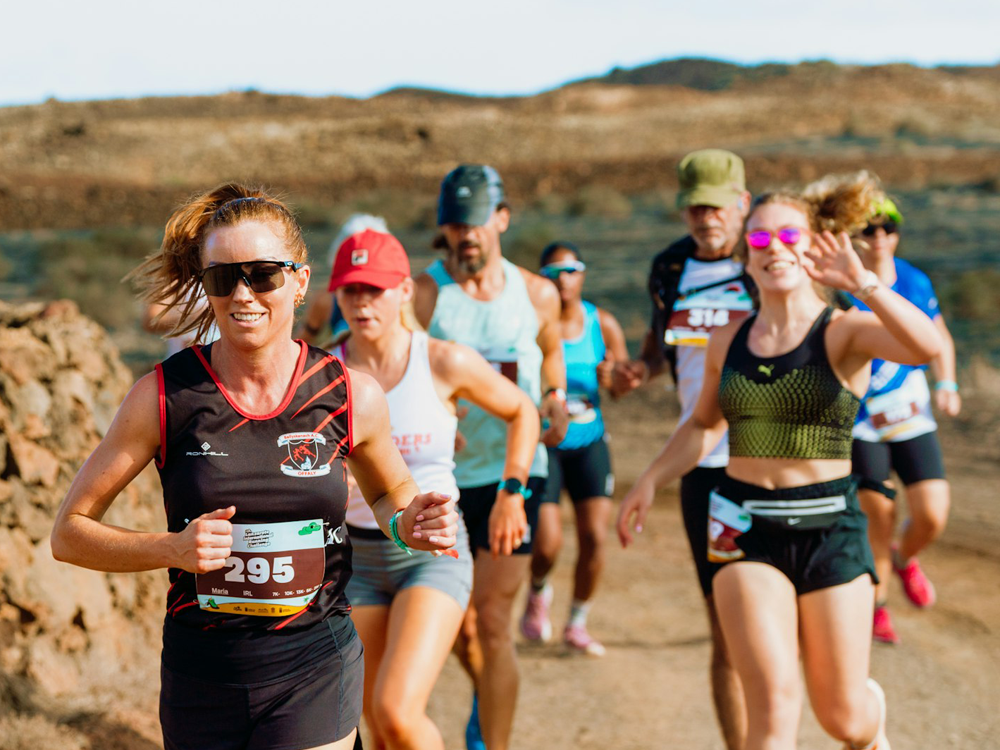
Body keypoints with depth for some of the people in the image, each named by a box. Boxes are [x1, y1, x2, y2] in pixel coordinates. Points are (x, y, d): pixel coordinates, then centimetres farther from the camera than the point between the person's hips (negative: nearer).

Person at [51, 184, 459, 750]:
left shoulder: (352, 396, -4)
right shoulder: (164, 397, -7)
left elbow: (390, 489, 16)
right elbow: (69, 533, -2)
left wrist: (407, 522, -6)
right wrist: (173, 548, -18)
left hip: (315, 672, -1)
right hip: (200, 677, 1)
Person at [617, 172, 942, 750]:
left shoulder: (844, 333, -7)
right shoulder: (728, 342, 6)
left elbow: (928, 346, -29)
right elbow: (705, 425, 24)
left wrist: (862, 282, -34)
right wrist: (651, 481, 15)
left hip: (830, 529, -2)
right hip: (747, 530, 2)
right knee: (774, 703, -14)